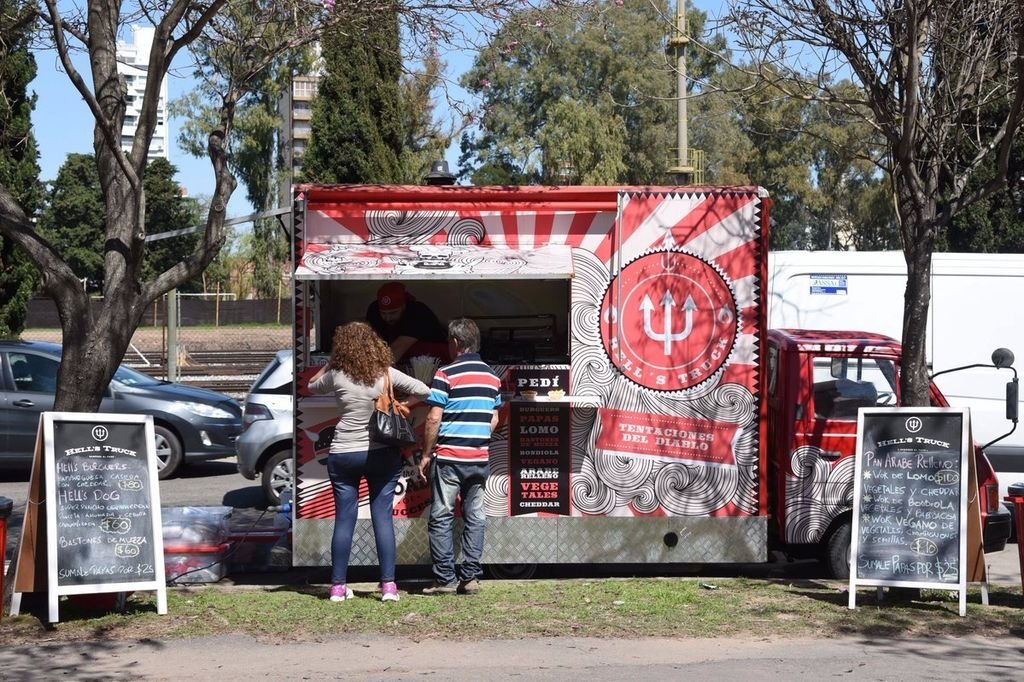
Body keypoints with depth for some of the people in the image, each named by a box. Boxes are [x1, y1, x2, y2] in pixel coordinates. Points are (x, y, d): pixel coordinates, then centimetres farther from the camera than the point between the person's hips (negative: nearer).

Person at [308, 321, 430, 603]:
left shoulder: (337, 376, -7)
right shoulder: (387, 374, -6)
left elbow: (312, 386, 13)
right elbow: (425, 391, -3)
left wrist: (331, 364, 14)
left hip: (343, 455, 0)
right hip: (383, 453, 0)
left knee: (344, 519, 6)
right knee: (383, 517, 3)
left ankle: (338, 586, 9)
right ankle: (388, 584, 1)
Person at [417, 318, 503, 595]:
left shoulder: (446, 375, -10)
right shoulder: (492, 376, 9)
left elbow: (434, 419, -13)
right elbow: (494, 420, 13)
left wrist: (426, 454, -4)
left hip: (449, 458, -5)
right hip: (480, 458, 5)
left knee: (441, 518, 2)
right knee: (474, 517, 9)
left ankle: (445, 578, 2)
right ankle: (470, 577, 9)